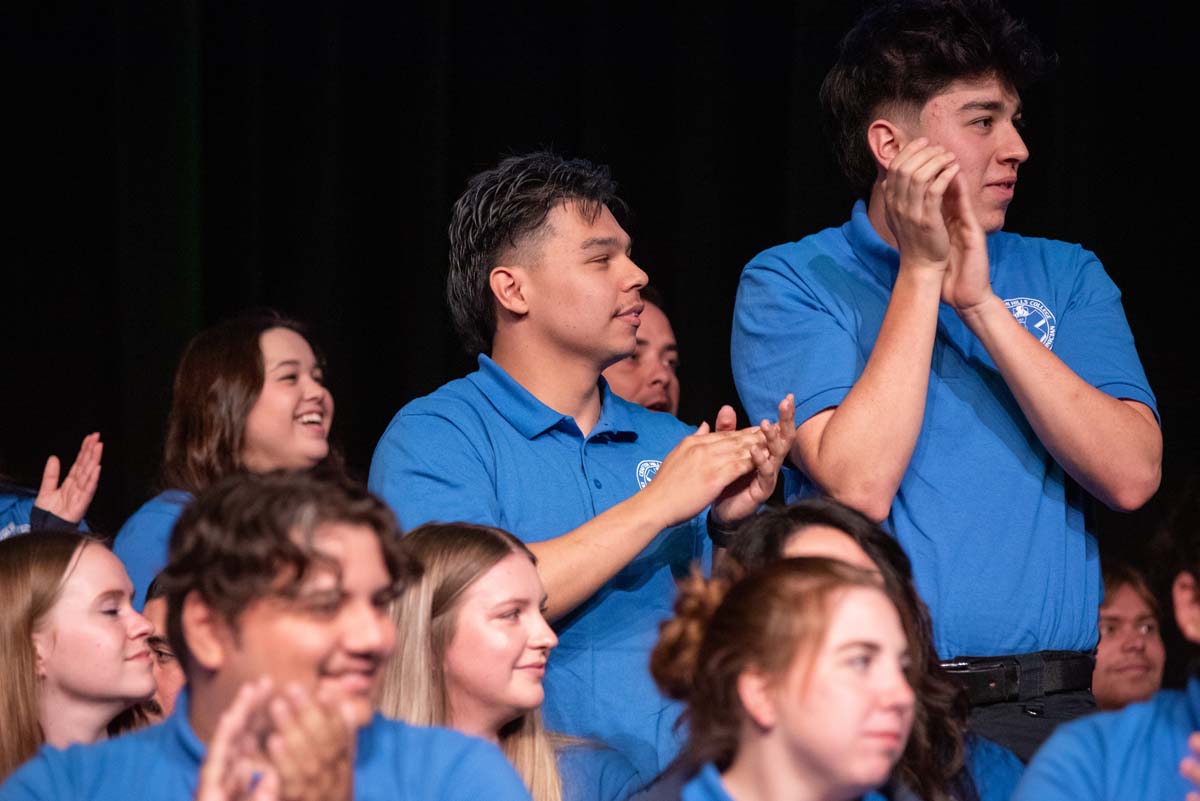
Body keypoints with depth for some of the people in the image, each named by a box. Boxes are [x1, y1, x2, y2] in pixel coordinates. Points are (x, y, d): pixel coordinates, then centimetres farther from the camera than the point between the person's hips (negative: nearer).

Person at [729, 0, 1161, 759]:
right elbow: (860, 485, -13)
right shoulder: (790, 284, 2)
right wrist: (921, 271, -8)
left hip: (1056, 709, 3)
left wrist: (980, 302, -8)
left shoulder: (1067, 277, 12)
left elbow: (1133, 476, -3)